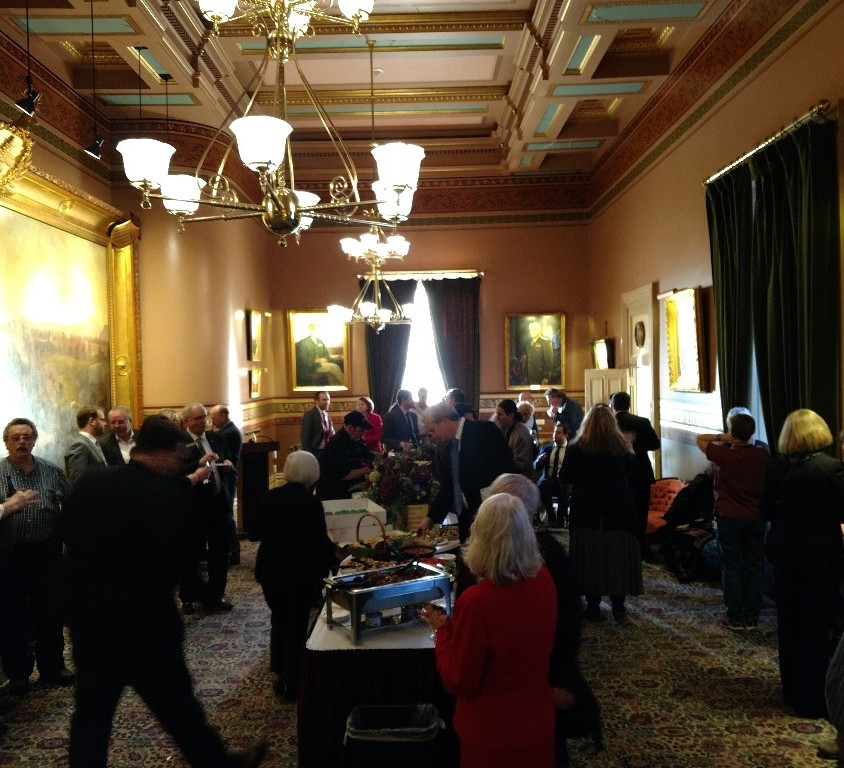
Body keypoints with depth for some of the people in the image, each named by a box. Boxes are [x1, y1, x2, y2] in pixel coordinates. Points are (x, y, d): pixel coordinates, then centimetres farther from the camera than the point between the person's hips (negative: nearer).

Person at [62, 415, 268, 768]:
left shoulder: (87, 483, -1)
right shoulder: (166, 495, -20)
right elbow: (171, 564, -18)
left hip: (87, 620, 5)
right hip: (144, 624, -5)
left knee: (91, 715, 16)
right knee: (179, 708, 12)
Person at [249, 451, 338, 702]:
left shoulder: (269, 498, -3)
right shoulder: (311, 502, -16)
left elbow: (254, 534, 5)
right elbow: (321, 540, -14)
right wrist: (333, 560, 4)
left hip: (270, 570, 4)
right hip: (301, 572, -4)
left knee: (279, 618, 23)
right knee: (297, 625, 9)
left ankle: (280, 673, 32)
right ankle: (292, 684, 14)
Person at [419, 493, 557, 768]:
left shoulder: (476, 601, -30)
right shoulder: (544, 581, -12)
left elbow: (458, 682, -18)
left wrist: (442, 628, -7)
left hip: (494, 735, -5)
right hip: (538, 722, 5)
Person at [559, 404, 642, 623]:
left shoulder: (576, 446, -7)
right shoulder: (621, 445, -3)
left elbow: (564, 478, -3)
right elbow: (632, 469, 13)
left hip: (587, 509, -1)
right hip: (618, 507, 1)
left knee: (589, 556, 6)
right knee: (618, 555, 8)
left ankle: (593, 606, 9)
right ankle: (618, 606, 11)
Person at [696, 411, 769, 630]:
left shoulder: (723, 454, -14)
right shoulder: (763, 456, -5)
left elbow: (700, 439, 1)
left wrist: (722, 437, -2)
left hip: (729, 518, -3)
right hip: (756, 519, 3)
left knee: (732, 568, 4)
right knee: (753, 567, 10)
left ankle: (736, 618, 7)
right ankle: (752, 617, 16)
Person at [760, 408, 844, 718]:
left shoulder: (776, 466, -4)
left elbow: (766, 510, 4)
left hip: (783, 551, 4)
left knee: (789, 622, 16)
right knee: (817, 626, 6)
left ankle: (792, 690, 29)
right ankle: (812, 700, 13)